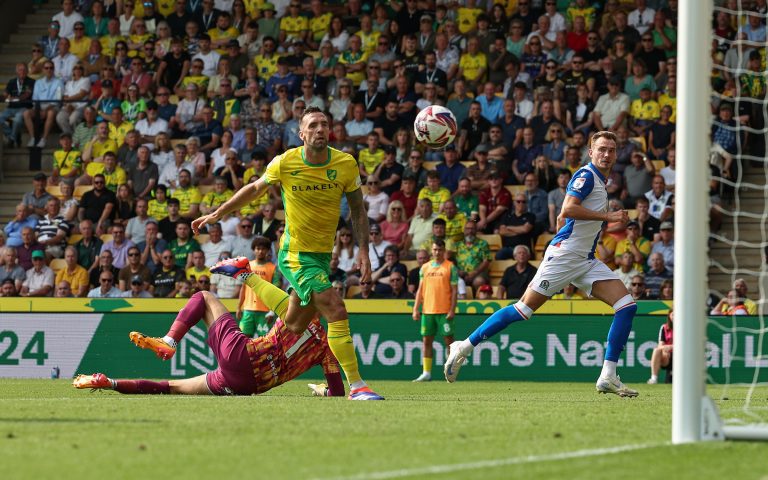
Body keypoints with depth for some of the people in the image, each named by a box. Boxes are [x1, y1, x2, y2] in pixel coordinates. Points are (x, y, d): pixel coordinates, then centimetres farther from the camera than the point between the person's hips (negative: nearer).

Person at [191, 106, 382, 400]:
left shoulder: (346, 164, -6)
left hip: (322, 254, 5)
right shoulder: (285, 163, -12)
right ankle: (356, 386, -14)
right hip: (295, 254, -5)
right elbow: (255, 189, 7)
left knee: (295, 326, 17)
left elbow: (358, 210, 6)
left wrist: (363, 251, -3)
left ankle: (246, 276, 37)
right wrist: (217, 214, 10)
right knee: (337, 312, -19)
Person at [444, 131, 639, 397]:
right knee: (524, 309, -9)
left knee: (627, 305, -6)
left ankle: (608, 377, -10)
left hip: (586, 261, 9)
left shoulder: (600, 182, 19)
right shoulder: (587, 175, -8)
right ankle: (464, 348, 3)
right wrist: (608, 217, -22)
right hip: (563, 254, -9)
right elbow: (567, 209, -25)